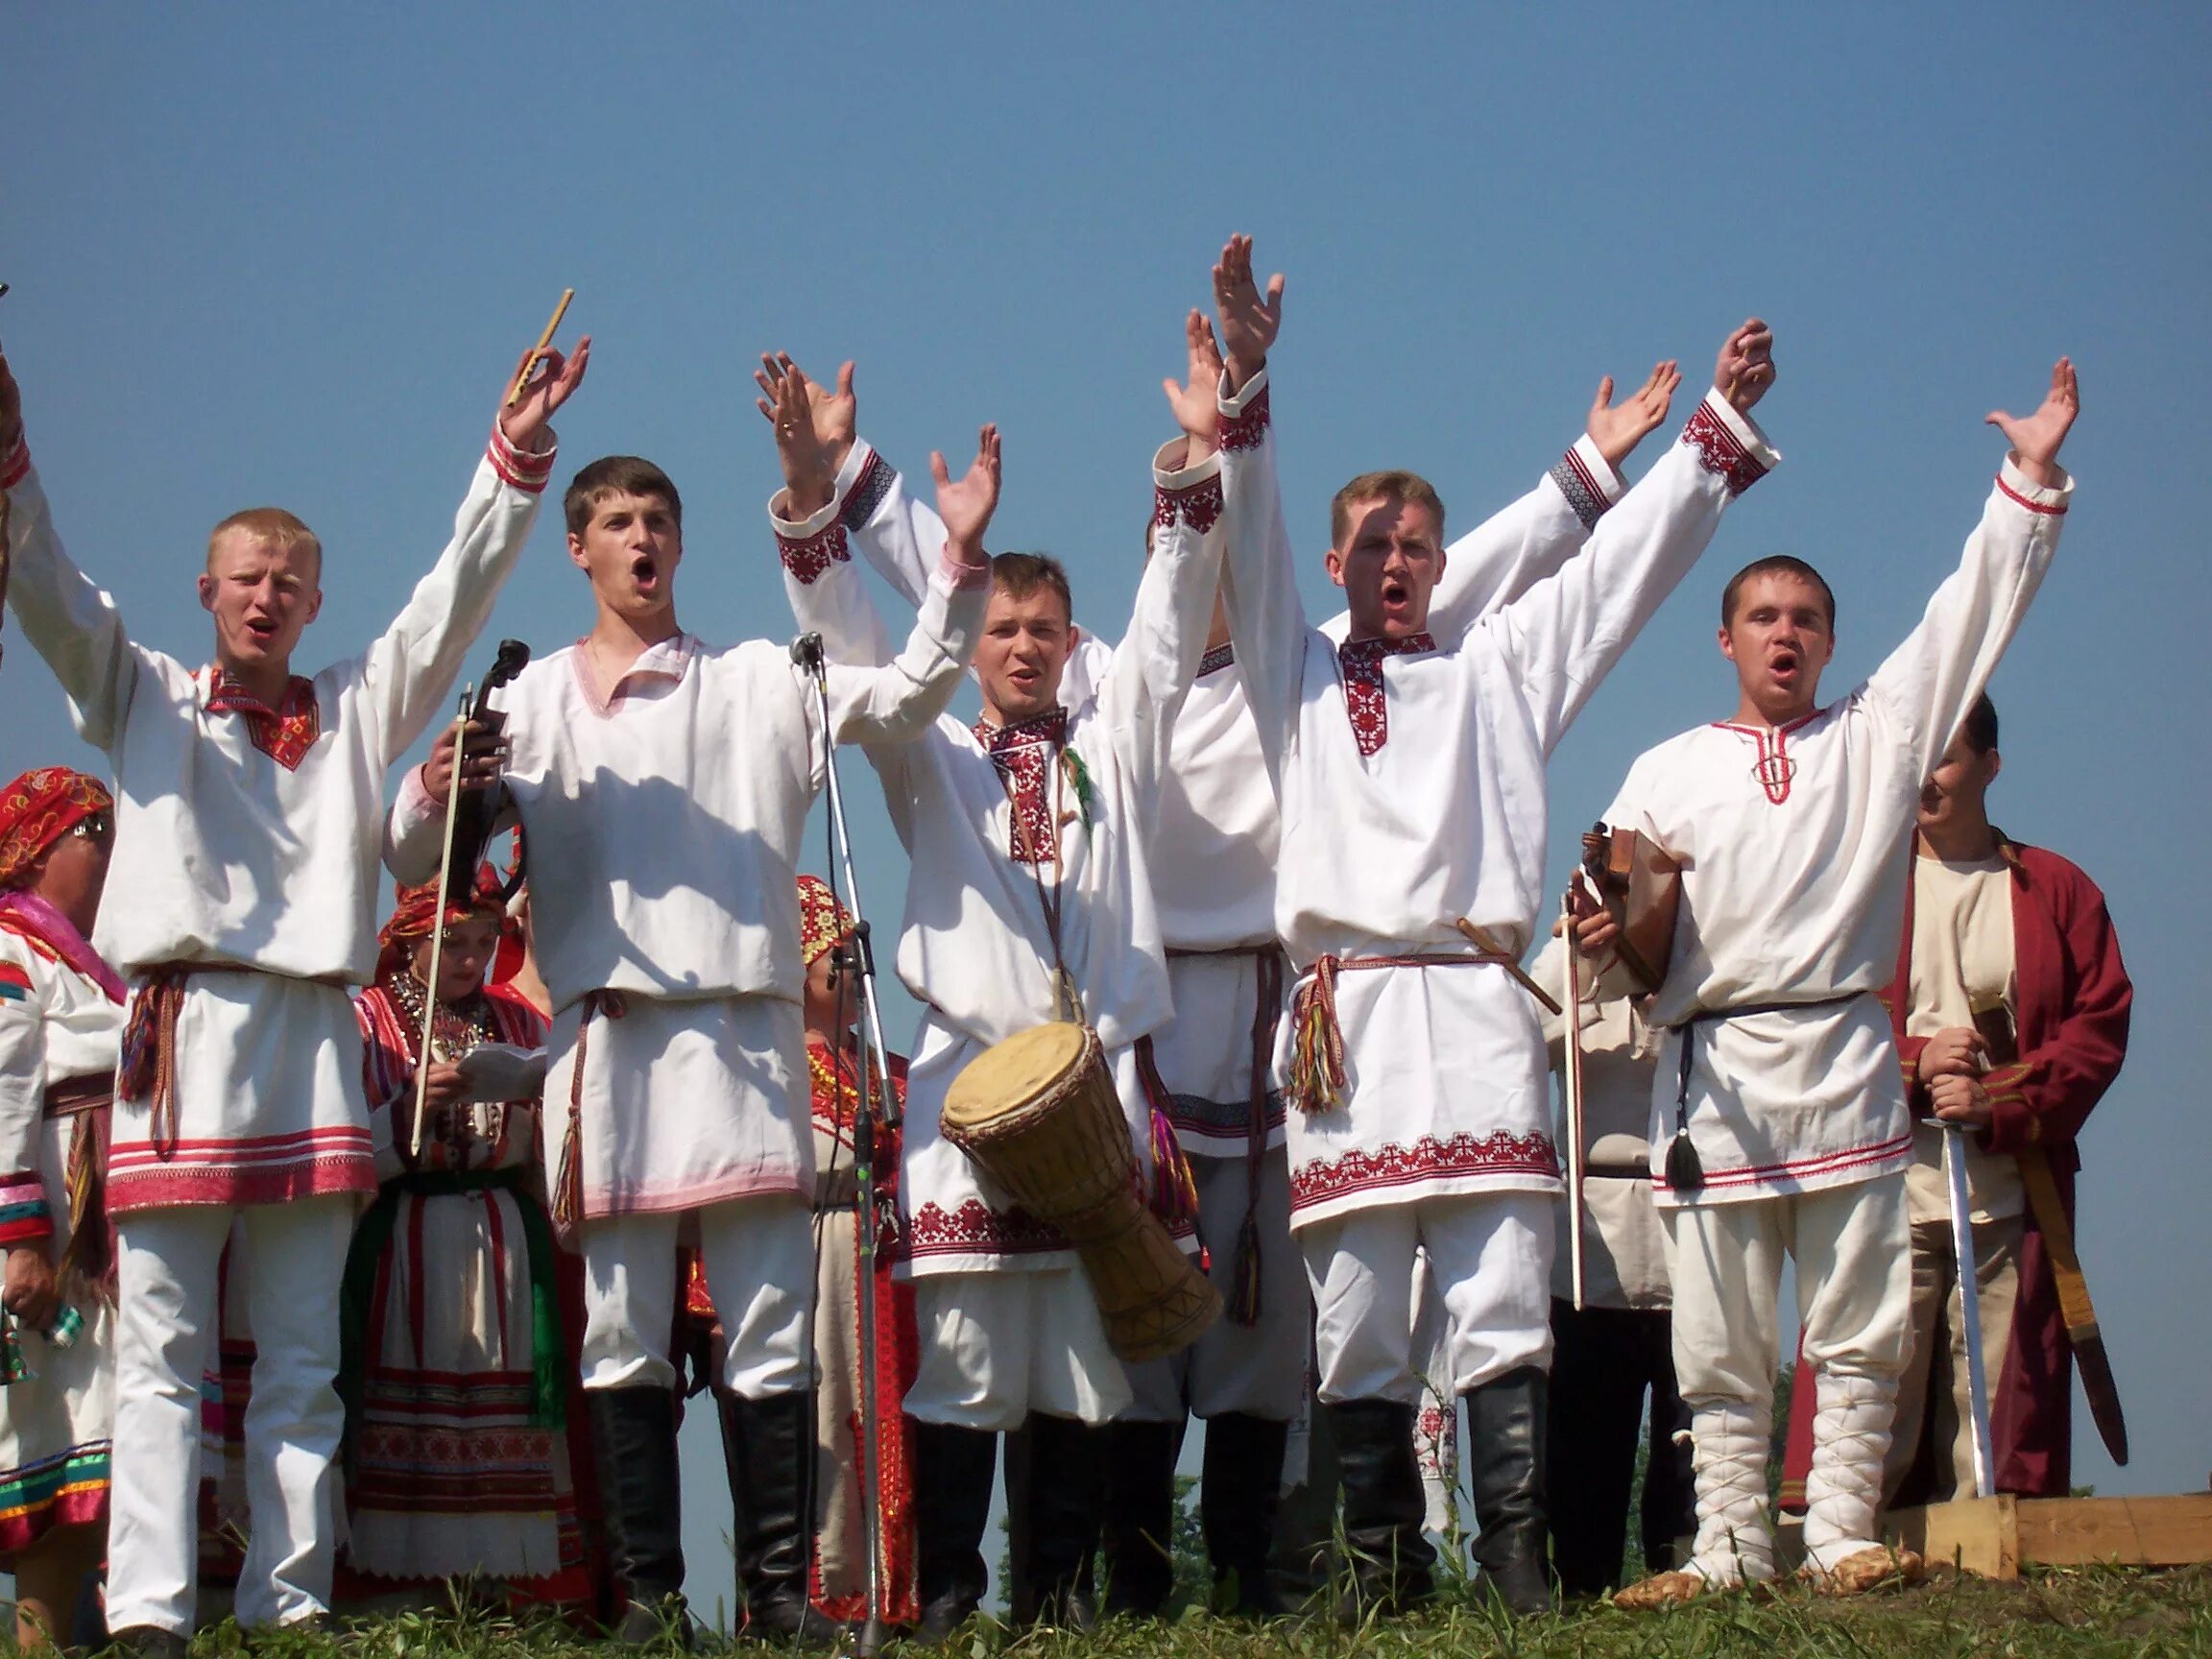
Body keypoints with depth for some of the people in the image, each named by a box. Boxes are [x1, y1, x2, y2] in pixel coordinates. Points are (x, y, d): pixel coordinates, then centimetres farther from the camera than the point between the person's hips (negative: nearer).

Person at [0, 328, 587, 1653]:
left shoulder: (359, 712, 19)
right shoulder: (144, 696, 16)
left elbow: (453, 603, 10)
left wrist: (514, 460, -2)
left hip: (311, 1035, 2)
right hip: (183, 1025, -2)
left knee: (304, 1356, 1)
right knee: (162, 1345, -7)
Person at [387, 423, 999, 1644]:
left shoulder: (758, 681, 14)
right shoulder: (532, 699, 16)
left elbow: (906, 697, 3)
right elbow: (413, 860, 14)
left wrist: (960, 561, -10)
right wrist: (431, 799, -9)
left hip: (744, 1031, -1)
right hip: (605, 1036, 1)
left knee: (769, 1331, -5)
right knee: (622, 1335, 0)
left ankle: (779, 1586, -2)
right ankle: (645, 1590, 3)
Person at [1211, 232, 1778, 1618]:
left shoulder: (1499, 665, 23)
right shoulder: (1297, 673, 21)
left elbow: (1627, 564, 19)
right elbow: (1247, 543, 9)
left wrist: (1721, 423, 11)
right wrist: (1244, 384, -5)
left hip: (1478, 1011, 0)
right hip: (1345, 1016, 0)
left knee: (1505, 1306, -8)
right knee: (1356, 1322, -3)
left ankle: (1518, 1559, -11)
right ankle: (1384, 1569, 1)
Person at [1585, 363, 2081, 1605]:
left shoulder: (1879, 736, 16)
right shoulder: (1666, 771, 17)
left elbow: (1973, 613, 11)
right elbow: (1610, 916, 14)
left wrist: (2030, 477, 5)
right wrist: (1607, 929, -9)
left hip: (1846, 1063, 0)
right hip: (1713, 1071, 0)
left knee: (1859, 1327, -2)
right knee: (1721, 1340, -1)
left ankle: (1842, 1537, 3)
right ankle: (1732, 1546, 4)